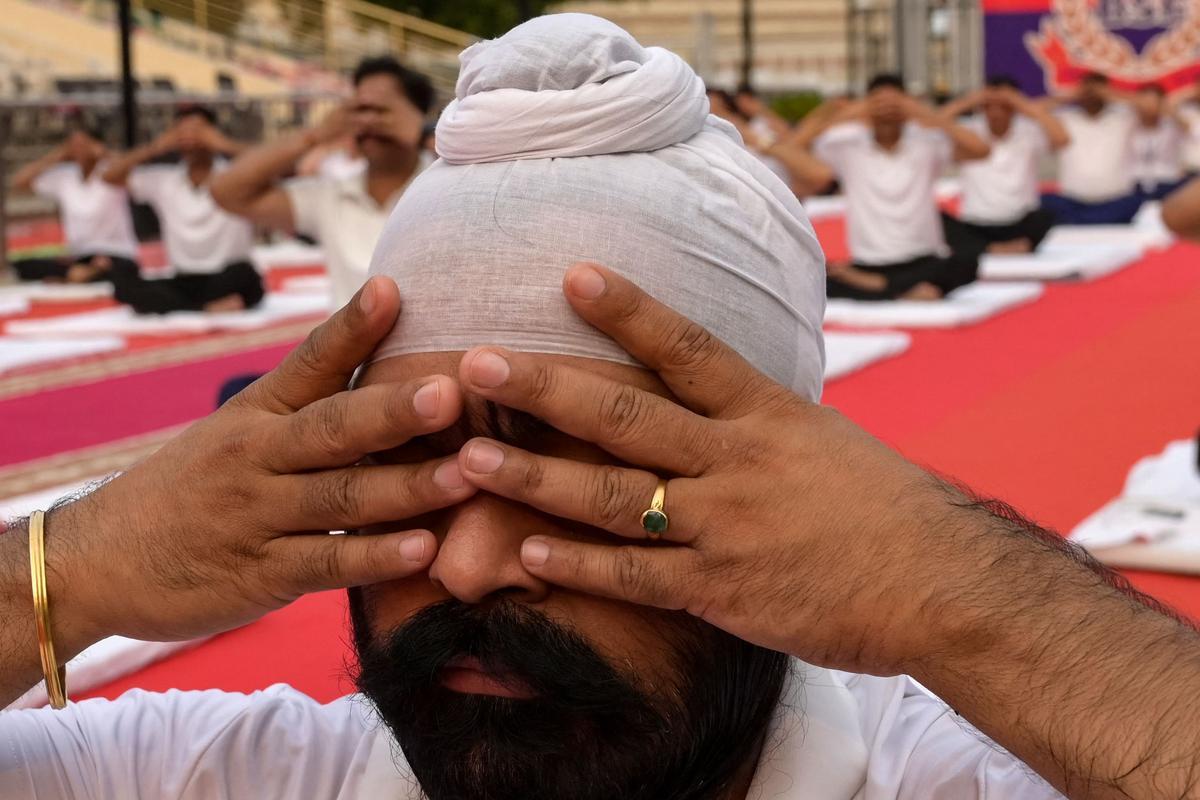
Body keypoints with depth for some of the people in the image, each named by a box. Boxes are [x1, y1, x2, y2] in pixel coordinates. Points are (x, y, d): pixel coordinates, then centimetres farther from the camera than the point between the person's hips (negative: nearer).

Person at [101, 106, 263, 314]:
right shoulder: (163, 180, 7)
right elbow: (111, 176, 4)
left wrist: (226, 146, -20)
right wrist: (155, 148, -4)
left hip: (227, 280, -3)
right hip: (183, 283, 3)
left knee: (242, 272, -37)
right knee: (121, 279, -21)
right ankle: (208, 309, -33)